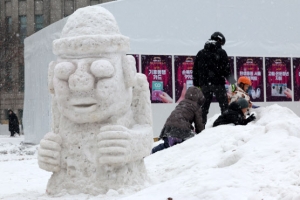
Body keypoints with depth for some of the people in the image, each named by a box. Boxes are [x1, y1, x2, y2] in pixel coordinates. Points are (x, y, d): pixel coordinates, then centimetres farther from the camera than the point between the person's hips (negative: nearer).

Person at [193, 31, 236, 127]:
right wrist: (232, 81, 5)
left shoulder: (200, 53, 12)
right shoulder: (221, 52, -1)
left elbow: (195, 71, 12)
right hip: (218, 84, -4)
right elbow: (226, 69, -5)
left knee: (204, 108, 7)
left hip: (204, 84, 4)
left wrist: (196, 86, 15)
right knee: (224, 106, 3)